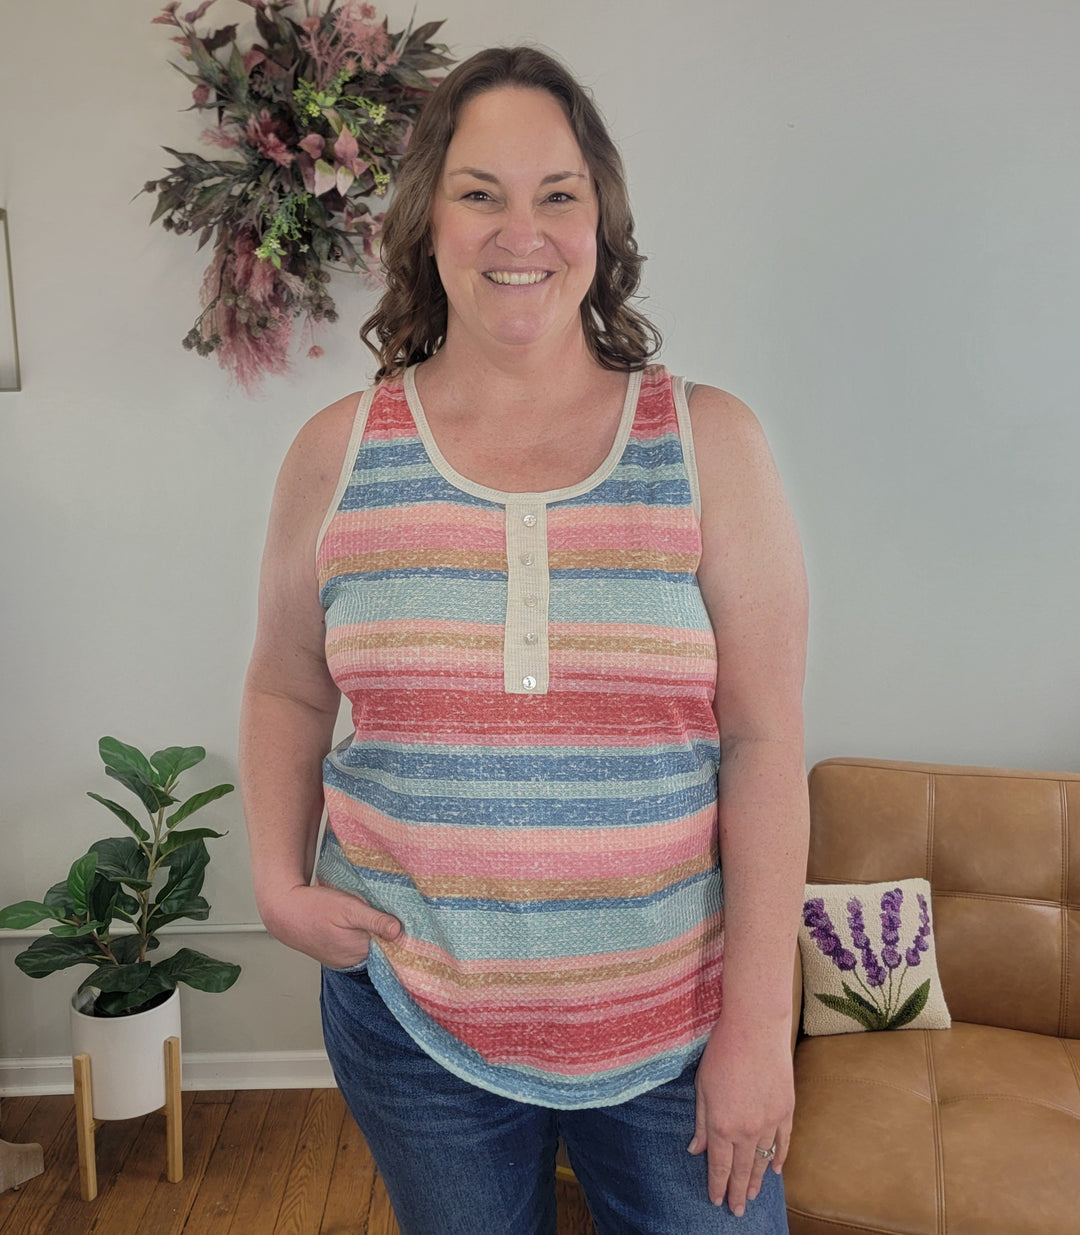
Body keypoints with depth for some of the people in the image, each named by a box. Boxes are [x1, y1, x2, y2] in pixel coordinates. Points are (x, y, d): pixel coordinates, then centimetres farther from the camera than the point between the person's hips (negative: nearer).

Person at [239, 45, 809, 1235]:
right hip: (411, 1018, 2)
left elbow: (764, 737, -8)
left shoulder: (709, 442, -6)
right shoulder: (337, 454, -2)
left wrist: (760, 1021, -9)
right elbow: (286, 690, 10)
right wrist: (278, 880, -4)